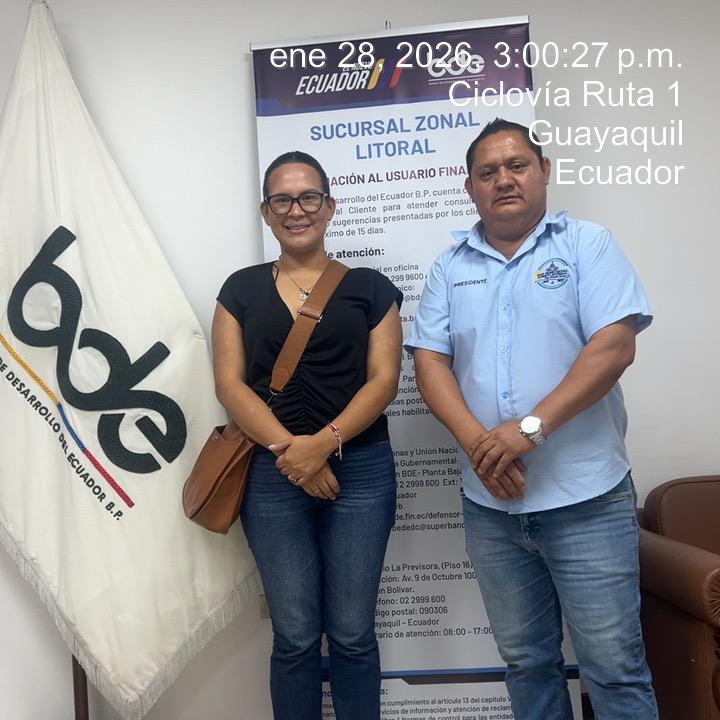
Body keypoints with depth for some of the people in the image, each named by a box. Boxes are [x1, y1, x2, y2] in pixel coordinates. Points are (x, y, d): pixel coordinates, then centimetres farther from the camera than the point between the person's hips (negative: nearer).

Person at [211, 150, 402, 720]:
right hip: (272, 476, 1)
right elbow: (230, 384, 0)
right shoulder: (242, 289, 8)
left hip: (360, 472, 0)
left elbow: (384, 379, -3)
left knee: (352, 633, 8)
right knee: (295, 635, 9)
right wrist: (289, 449, -13)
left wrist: (325, 442, -17)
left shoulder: (370, 287, 6)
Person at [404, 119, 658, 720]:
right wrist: (477, 443, -14)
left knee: (613, 666, 6)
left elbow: (614, 345, -12)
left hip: (586, 496, -3)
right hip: (490, 502, 4)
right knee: (526, 660, 17)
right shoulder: (451, 268, 10)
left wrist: (530, 427, -20)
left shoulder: (587, 244, 0)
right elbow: (430, 361, 2)